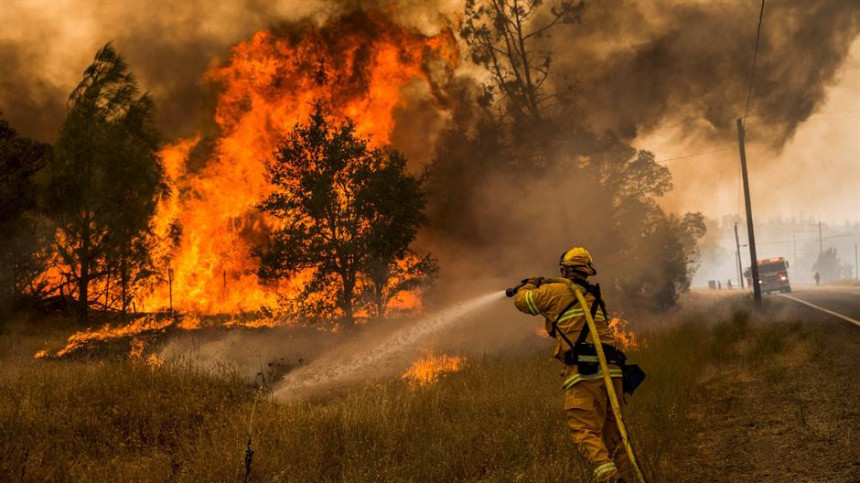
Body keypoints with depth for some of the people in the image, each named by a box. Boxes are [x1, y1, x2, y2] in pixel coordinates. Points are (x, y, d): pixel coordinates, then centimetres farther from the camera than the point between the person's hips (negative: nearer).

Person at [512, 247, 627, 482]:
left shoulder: (556, 291, 6)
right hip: (611, 370, 6)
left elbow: (522, 300, 17)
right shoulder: (595, 297, 24)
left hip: (584, 372, -6)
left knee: (585, 430, -11)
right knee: (611, 432, 14)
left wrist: (531, 285, 40)